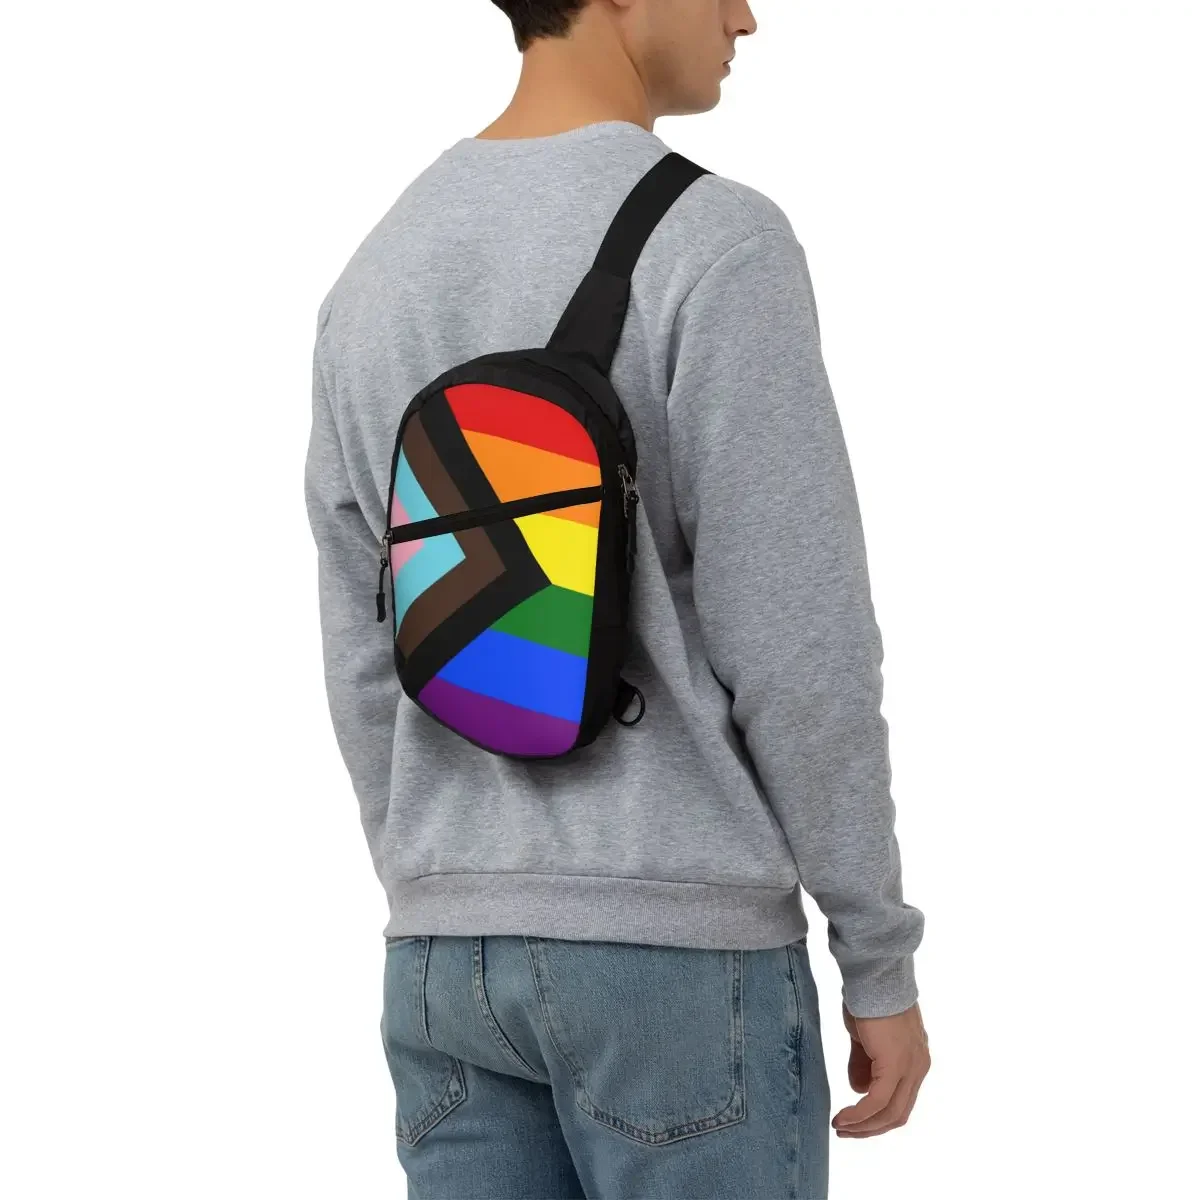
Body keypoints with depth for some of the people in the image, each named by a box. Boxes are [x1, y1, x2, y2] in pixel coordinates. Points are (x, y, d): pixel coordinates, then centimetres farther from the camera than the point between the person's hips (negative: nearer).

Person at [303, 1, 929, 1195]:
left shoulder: (375, 282, 8)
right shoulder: (717, 247, -14)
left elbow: (368, 668, 10)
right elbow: (800, 647, -15)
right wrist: (883, 962, -5)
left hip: (462, 949, 6)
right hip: (681, 948, -6)